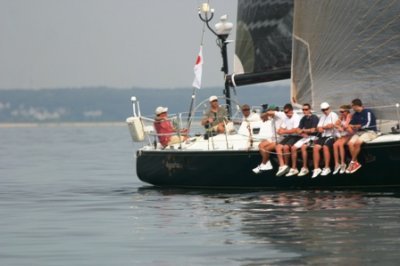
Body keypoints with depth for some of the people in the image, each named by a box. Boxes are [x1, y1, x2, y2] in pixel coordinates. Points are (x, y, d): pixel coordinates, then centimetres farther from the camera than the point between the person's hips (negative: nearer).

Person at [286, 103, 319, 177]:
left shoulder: (314, 118, -9)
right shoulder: (303, 119, 13)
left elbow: (313, 130, -17)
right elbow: (298, 130, 12)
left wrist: (303, 130, -3)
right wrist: (302, 133, -10)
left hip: (313, 137, -8)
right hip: (305, 137, 8)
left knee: (303, 147, -32)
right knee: (293, 148, -9)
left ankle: (305, 168, -26)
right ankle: (294, 168, -3)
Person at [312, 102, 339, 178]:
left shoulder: (333, 115, 1)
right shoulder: (322, 117, 23)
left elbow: (331, 126, -12)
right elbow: (318, 128, 15)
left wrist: (322, 127, 2)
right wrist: (319, 129, -9)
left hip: (331, 135, -6)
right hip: (323, 136, 6)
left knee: (325, 147, -32)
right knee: (315, 148, -19)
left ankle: (327, 168, -23)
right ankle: (316, 169, -17)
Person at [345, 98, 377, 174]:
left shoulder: (367, 112, -8)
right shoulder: (355, 115, 14)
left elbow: (367, 124, -15)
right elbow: (351, 124, 13)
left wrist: (355, 126, -8)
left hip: (370, 132, -7)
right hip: (359, 132, 7)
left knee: (357, 142, -33)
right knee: (350, 143, -23)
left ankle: (352, 162, -19)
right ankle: (356, 163, -20)